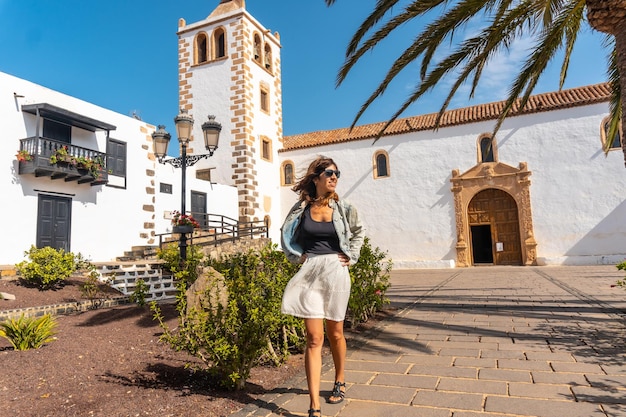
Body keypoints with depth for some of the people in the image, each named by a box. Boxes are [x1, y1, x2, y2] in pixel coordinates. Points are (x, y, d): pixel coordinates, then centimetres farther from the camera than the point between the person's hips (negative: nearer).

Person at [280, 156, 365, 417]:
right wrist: (296, 256, 3)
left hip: (335, 272, 1)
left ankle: (340, 383, 40)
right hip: (309, 273, -1)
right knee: (314, 338, -5)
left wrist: (351, 256, 7)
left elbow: (358, 232, 18)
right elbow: (286, 234, 15)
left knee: (335, 333, 15)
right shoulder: (301, 208, 0)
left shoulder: (343, 208, 2)